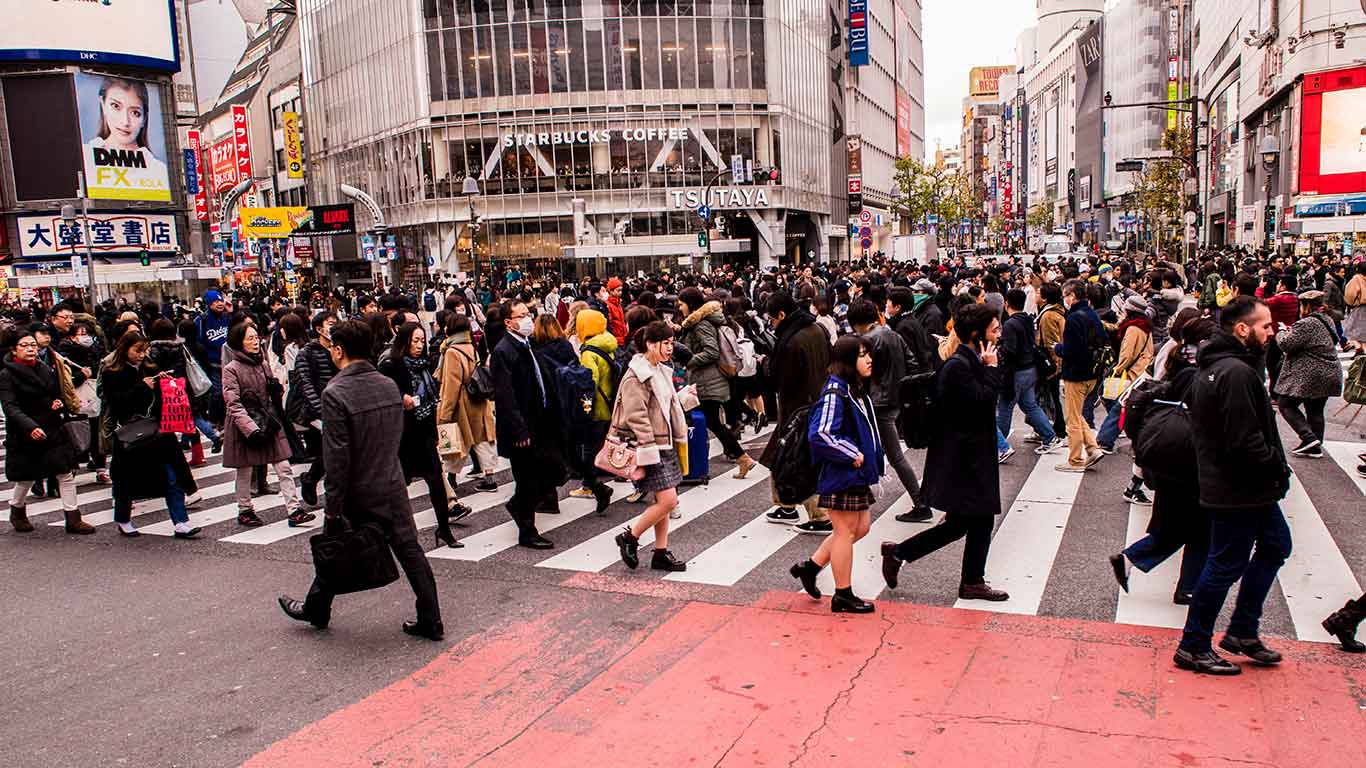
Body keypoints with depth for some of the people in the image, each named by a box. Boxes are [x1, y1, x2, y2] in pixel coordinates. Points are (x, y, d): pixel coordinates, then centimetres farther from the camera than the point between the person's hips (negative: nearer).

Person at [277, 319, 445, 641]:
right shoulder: (389, 385, 1)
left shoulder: (335, 393, -18)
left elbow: (337, 457, -19)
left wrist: (332, 509, -14)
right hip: (393, 487, 4)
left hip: (357, 493, -4)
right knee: (409, 550, 7)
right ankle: (431, 622, 9)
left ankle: (316, 611, 36)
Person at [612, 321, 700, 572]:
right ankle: (629, 538, 4)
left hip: (666, 445, 9)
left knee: (664, 501, 11)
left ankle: (661, 553, 19)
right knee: (668, 500, -12)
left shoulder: (662, 371, 14)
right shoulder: (636, 375, -15)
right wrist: (649, 451, -21)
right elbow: (637, 417, -19)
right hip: (651, 447, -9)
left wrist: (686, 395, 9)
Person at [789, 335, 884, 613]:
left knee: (861, 527, 16)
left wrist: (869, 460, 11)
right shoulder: (836, 392, -19)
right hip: (840, 474, -10)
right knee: (846, 531, 1)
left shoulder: (859, 390, 11)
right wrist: (854, 455, -20)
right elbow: (821, 434, -27)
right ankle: (843, 596, 14)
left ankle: (810, 566, 26)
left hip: (857, 473, 10)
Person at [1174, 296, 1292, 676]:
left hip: (1249, 488, 11)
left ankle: (1242, 631, 30)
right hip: (1239, 491, -11)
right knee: (1226, 566, 0)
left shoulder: (1214, 367, 9)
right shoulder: (1237, 373, -24)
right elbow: (1246, 442, -27)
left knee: (1275, 545, 23)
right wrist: (1279, 469, -11)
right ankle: (1193, 648, 14)